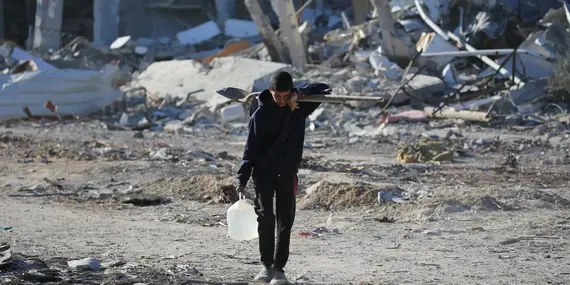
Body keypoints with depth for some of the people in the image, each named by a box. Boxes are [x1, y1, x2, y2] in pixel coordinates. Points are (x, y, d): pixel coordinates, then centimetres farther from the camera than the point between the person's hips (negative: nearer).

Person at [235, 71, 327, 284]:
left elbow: (324, 89, 3)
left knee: (285, 221, 1)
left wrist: (301, 94, -14)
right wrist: (242, 178, -8)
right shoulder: (262, 113, -8)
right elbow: (251, 147, -6)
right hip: (264, 172, -3)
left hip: (288, 173, 3)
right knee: (266, 217, -13)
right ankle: (267, 266, -4)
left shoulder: (299, 107, -1)